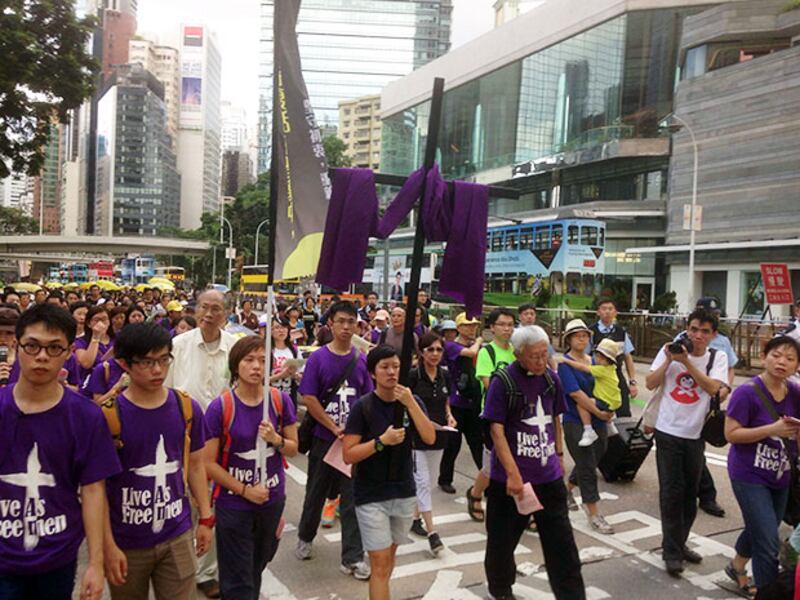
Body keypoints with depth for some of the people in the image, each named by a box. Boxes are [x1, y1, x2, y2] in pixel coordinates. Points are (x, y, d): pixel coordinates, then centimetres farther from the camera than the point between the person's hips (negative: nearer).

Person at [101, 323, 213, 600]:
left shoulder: (186, 408, -3)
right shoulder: (108, 415, -13)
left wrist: (205, 518, 7)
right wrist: (108, 545, -10)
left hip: (177, 537, 2)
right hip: (127, 544, -2)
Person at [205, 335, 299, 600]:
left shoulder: (280, 400, -7)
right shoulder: (220, 407, -16)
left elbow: (293, 448, 3)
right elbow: (209, 463, -12)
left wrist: (276, 439, -18)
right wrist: (244, 490, -16)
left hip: (273, 500, 3)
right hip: (233, 504, -3)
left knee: (258, 568, 23)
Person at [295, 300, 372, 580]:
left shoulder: (362, 360, 2)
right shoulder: (318, 358, -6)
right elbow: (308, 399, -11)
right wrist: (335, 428, -15)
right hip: (324, 438, -1)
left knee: (352, 498, 4)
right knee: (316, 492, 15)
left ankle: (353, 557, 14)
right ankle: (305, 538, 39)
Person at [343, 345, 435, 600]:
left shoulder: (412, 402, 0)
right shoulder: (363, 407, -12)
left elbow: (430, 438, -13)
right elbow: (349, 455, -14)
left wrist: (410, 403, -20)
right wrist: (382, 441, -25)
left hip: (404, 493, 4)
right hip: (371, 496, -4)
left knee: (390, 553, 19)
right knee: (380, 563, -5)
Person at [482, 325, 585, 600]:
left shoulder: (551, 379, 2)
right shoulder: (503, 381, -15)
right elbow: (496, 430, -16)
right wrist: (513, 474, -20)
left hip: (549, 475, 4)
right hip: (511, 477, -4)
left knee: (561, 541, 7)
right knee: (502, 540, 13)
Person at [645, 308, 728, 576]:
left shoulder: (717, 358, 0)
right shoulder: (670, 349, -2)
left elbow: (713, 387, -17)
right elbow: (650, 384, -5)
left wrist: (686, 362, -22)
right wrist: (669, 359, -15)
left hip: (695, 435, 2)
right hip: (668, 432, -2)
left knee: (690, 493, 12)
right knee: (671, 492, -1)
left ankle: (679, 544, 30)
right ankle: (672, 552, 10)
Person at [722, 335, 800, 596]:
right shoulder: (747, 392, -19)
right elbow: (731, 434, -19)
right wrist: (772, 429, -27)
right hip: (750, 476, -7)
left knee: (759, 530, 24)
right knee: (769, 544, -8)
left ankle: (737, 567, 50)